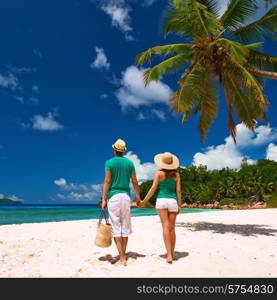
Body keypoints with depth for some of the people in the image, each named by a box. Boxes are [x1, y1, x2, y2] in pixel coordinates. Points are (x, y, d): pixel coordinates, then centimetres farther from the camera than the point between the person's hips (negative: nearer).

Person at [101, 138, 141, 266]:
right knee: (125, 227, 12)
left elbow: (107, 181, -8)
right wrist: (138, 196, 18)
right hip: (126, 196, 3)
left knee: (116, 228, 1)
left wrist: (103, 199, -6)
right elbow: (135, 182, 8)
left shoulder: (109, 162, -1)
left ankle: (122, 258, 1)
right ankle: (123, 255, 20)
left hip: (113, 196, -3)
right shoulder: (130, 162, 7)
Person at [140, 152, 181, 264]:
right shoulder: (176, 174, 5)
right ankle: (171, 254, 19)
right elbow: (178, 190, 2)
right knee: (172, 229, 10)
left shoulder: (159, 173, -1)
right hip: (172, 201, 2)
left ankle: (169, 255, -9)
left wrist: (144, 201, 0)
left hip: (161, 200, -2)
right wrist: (179, 205, 7)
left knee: (165, 227, -4)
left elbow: (153, 189, -6)